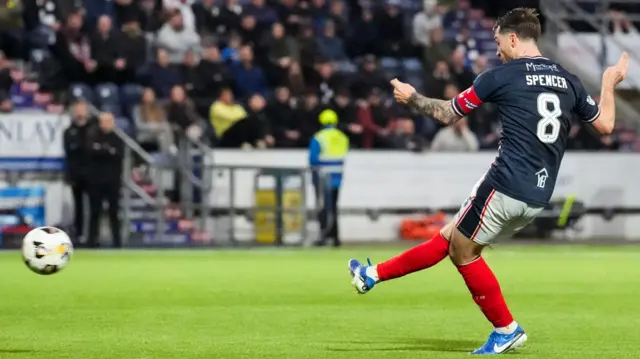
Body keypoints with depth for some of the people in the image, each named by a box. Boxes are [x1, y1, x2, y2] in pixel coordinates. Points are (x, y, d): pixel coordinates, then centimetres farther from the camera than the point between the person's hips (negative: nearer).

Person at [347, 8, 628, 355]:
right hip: (538, 196, 8)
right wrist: (609, 84, 35)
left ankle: (506, 329, 12)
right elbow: (604, 124, 18)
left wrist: (412, 98, 23)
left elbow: (447, 114, 6)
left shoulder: (501, 76, -5)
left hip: (505, 184, -8)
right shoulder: (568, 81, 9)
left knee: (462, 250, 10)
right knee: (450, 236, 17)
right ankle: (375, 275, 23)